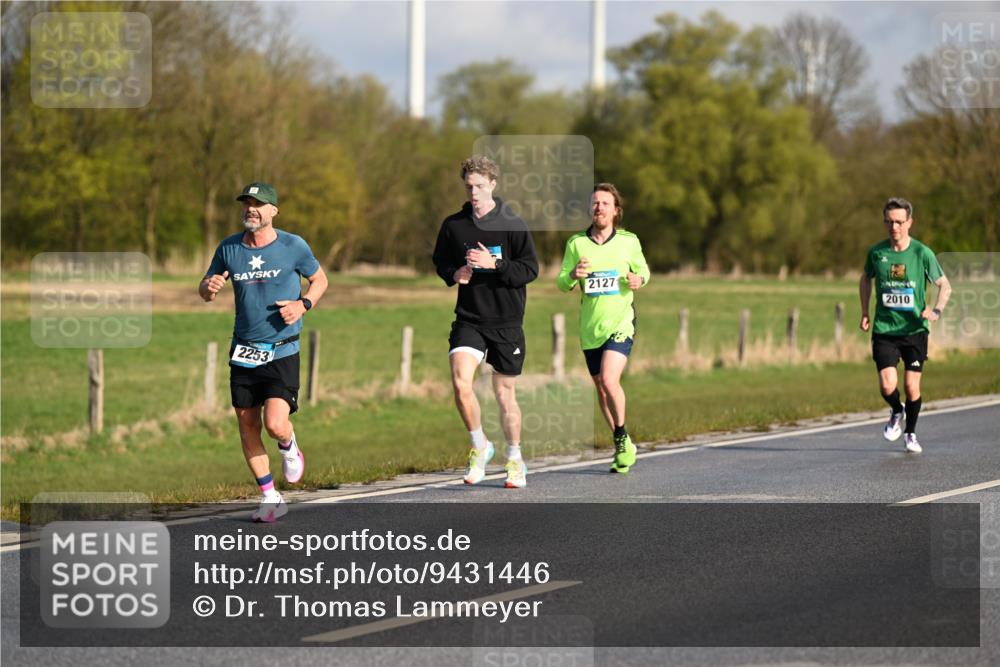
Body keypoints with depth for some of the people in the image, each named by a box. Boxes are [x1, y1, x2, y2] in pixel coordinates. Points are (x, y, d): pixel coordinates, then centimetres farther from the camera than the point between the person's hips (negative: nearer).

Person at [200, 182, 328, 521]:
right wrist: (209, 287, -11)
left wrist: (303, 304, -9)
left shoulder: (293, 246, -4)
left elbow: (319, 279, 10)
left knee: (275, 424, -17)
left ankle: (289, 448, 20)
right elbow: (205, 292, 14)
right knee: (248, 427, 4)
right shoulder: (228, 248, 3)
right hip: (243, 353, 4)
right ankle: (270, 498, 17)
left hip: (282, 351, -4)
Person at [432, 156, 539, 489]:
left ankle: (515, 459, 25)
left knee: (505, 391, 7)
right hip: (468, 320, 2)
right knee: (460, 382, -19)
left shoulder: (512, 224, -4)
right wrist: (454, 274, -4)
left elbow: (530, 269, -7)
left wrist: (494, 264, -21)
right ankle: (479, 446, 3)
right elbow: (441, 262, 18)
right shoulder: (453, 225, 4)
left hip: (506, 321, -1)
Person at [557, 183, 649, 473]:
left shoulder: (629, 242, 1)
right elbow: (561, 283, 3)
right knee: (601, 388, 10)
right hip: (590, 326, 3)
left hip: (620, 321, -3)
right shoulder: (576, 243, 2)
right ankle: (623, 448, 25)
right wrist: (573, 275, -19)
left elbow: (643, 270, 15)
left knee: (609, 380, -21)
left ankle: (623, 437, 1)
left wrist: (639, 280, -8)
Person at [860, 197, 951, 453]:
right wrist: (865, 312, 13)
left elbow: (945, 286, 2)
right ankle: (896, 412, 21)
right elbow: (866, 279, 19)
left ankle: (911, 434, 24)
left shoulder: (922, 253, -7)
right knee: (887, 385, -14)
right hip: (884, 329, 1)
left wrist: (936, 310, -15)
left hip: (915, 329, -1)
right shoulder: (876, 252, -2)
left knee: (912, 386, -1)